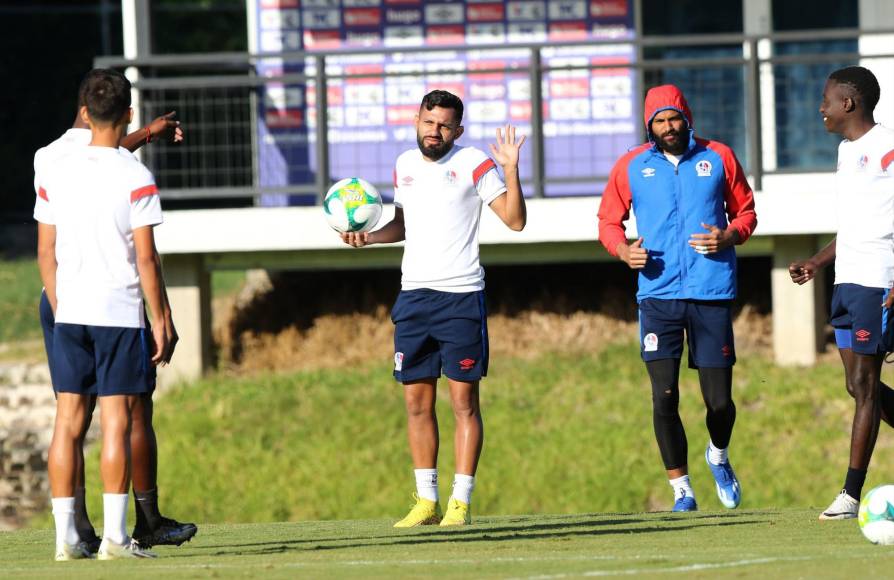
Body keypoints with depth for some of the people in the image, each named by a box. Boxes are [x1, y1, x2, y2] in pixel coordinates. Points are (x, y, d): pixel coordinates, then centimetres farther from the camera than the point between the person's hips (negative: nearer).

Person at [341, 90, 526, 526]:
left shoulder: (473, 163, -3)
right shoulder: (404, 165, 13)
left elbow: (515, 219, -9)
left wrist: (510, 169, -21)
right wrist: (369, 237, 8)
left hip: (460, 294, -5)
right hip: (413, 294, 5)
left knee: (464, 400, -4)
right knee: (416, 401, 5)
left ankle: (461, 502, -2)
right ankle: (426, 502, 12)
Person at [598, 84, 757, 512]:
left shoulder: (718, 158, 8)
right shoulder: (631, 167, 8)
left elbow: (745, 209, 15)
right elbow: (609, 220, 15)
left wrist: (729, 237, -7)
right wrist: (623, 250, -5)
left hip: (712, 293, 0)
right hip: (658, 295, 0)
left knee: (719, 401, 1)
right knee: (664, 397, -9)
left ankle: (719, 456, 34)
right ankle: (681, 491, 3)